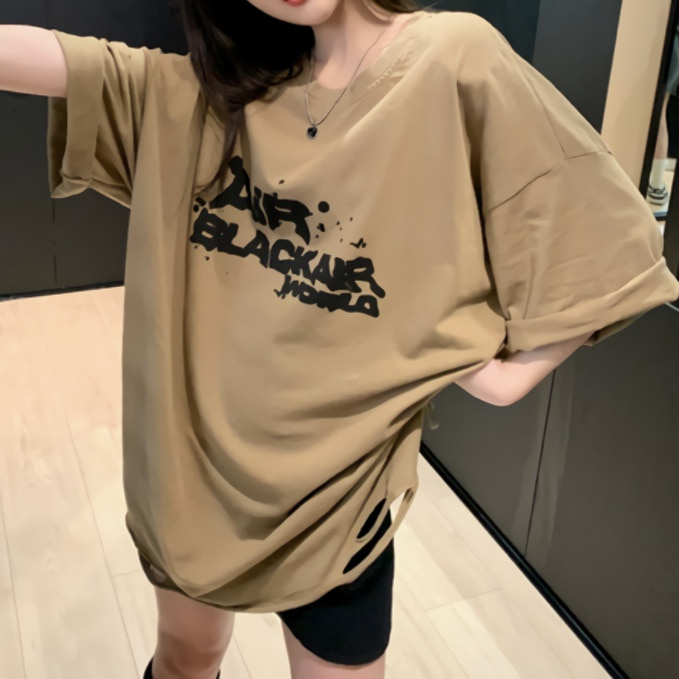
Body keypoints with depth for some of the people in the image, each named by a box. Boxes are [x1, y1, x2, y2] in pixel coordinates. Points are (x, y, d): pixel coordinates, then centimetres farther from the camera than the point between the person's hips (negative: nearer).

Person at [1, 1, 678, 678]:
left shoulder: (455, 60, -14)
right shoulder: (217, 85, 2)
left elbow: (604, 247, -12)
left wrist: (507, 375, -14)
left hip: (333, 474, -4)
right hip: (194, 443, 5)